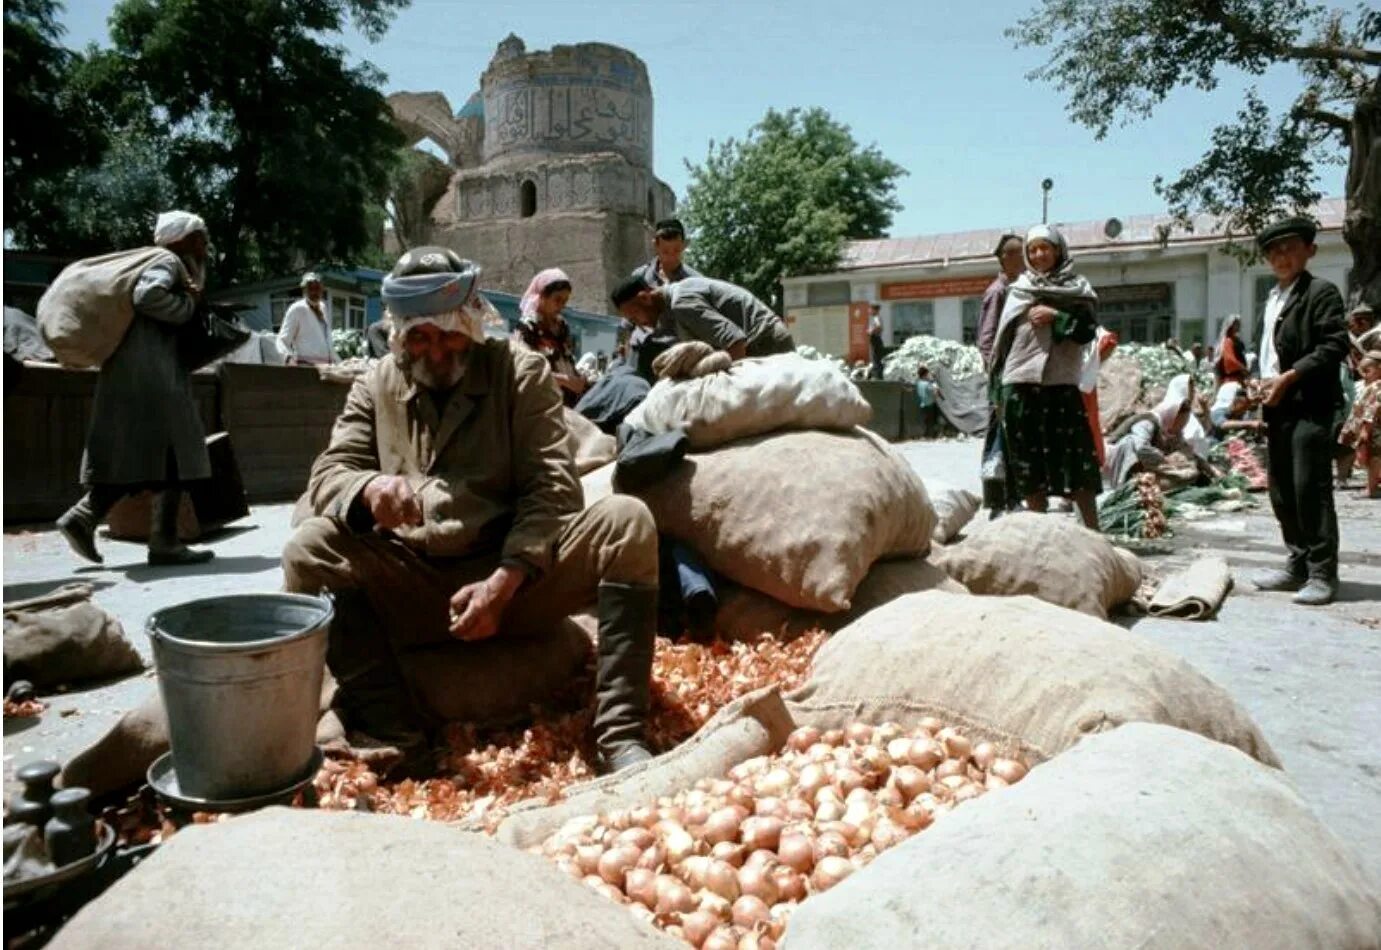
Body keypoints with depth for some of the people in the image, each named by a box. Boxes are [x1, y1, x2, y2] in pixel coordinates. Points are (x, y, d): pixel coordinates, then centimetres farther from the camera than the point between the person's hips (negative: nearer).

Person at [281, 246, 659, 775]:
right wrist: (369, 489, -25)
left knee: (627, 521, -25)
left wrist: (503, 583, -22)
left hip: (517, 578, -1)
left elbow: (552, 488, -7)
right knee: (308, 550, -22)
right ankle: (396, 738, -27)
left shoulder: (522, 373, 3)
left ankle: (621, 738, -29)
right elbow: (327, 476, 2)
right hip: (411, 587, 2)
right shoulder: (376, 386, 10)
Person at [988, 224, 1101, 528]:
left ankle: (1093, 531, 0)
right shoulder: (1019, 290, 11)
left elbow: (1087, 331, -3)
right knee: (1029, 462, 3)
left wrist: (1055, 316, -12)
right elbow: (1002, 339, 10)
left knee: (1077, 461, -4)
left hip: (1063, 385, -1)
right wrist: (998, 389, 6)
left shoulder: (1078, 290, 9)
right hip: (1020, 385, 1)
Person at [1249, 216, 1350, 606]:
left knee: (1311, 490, -9)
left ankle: (1322, 574, -3)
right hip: (1277, 404, 8)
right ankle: (1298, 566, 21)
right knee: (1282, 493, 11)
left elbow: (1335, 345, -13)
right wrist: (1264, 382, 8)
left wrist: (1289, 377, -16)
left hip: (1309, 406, -8)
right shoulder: (1272, 298, 20)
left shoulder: (1321, 292, -3)